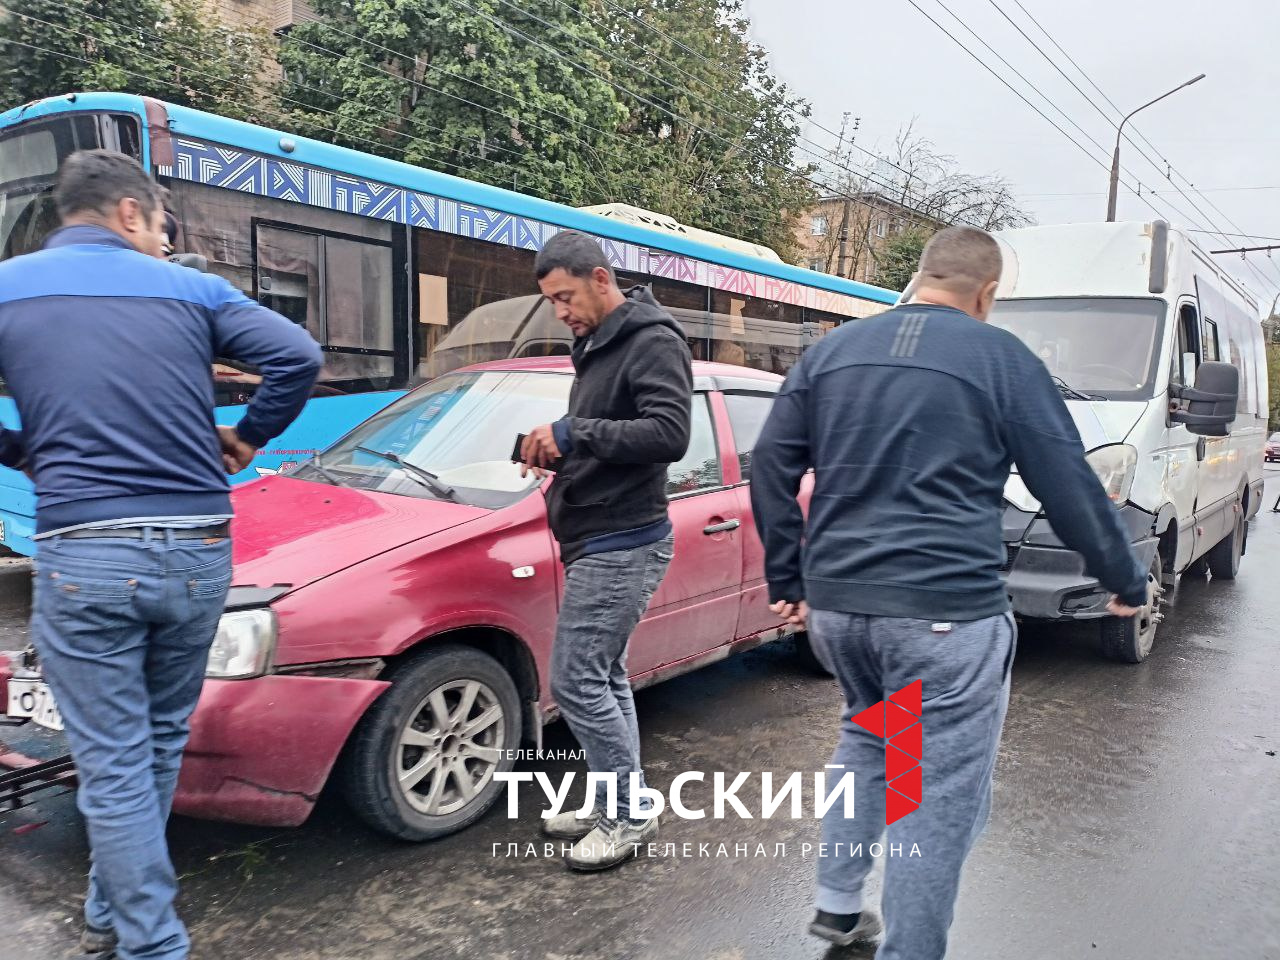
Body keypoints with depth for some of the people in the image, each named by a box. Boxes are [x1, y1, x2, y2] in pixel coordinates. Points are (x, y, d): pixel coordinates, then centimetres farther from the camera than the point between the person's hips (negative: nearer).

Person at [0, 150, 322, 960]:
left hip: (81, 555, -2)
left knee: (114, 765, 6)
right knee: (161, 742, 20)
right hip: (197, 551, 2)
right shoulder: (190, 287, 7)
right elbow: (299, 356, -3)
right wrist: (248, 439, 10)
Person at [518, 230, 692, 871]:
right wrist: (559, 448, 4)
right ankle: (615, 806, 27)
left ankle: (631, 816, 8)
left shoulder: (653, 344, -13)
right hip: (598, 542, 10)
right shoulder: (598, 346, 17)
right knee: (604, 678, 15)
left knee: (577, 683, -7)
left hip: (621, 545, -10)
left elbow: (669, 434, -25)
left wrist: (575, 433, -24)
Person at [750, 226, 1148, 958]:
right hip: (946, 609, -5)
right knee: (940, 796, 6)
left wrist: (788, 580, 16)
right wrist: (1128, 582, 15)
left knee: (867, 736, 27)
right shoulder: (1001, 357, -1)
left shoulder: (833, 350, 11)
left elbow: (772, 465, 10)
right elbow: (1070, 486, 1)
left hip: (834, 602, 6)